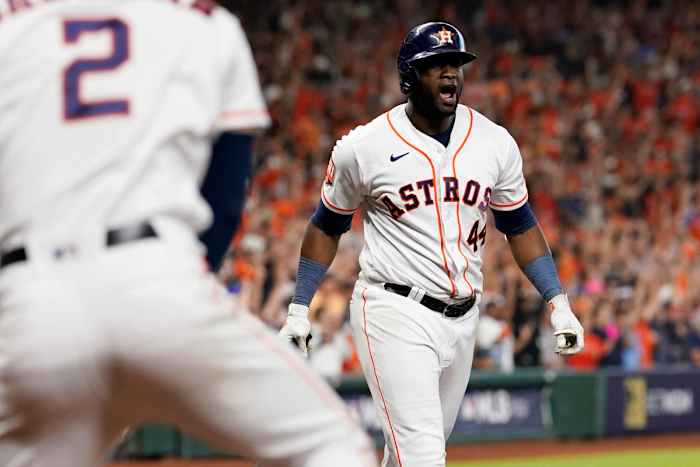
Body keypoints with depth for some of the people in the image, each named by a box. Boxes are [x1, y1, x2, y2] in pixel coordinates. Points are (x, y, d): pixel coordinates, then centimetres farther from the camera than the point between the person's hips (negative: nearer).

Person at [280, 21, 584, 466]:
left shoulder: (495, 142, 4)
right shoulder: (364, 147, -5)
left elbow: (521, 225, 13)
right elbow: (327, 226, 7)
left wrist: (559, 304, 5)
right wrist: (299, 311, 4)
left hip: (462, 318, 5)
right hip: (395, 314, -5)